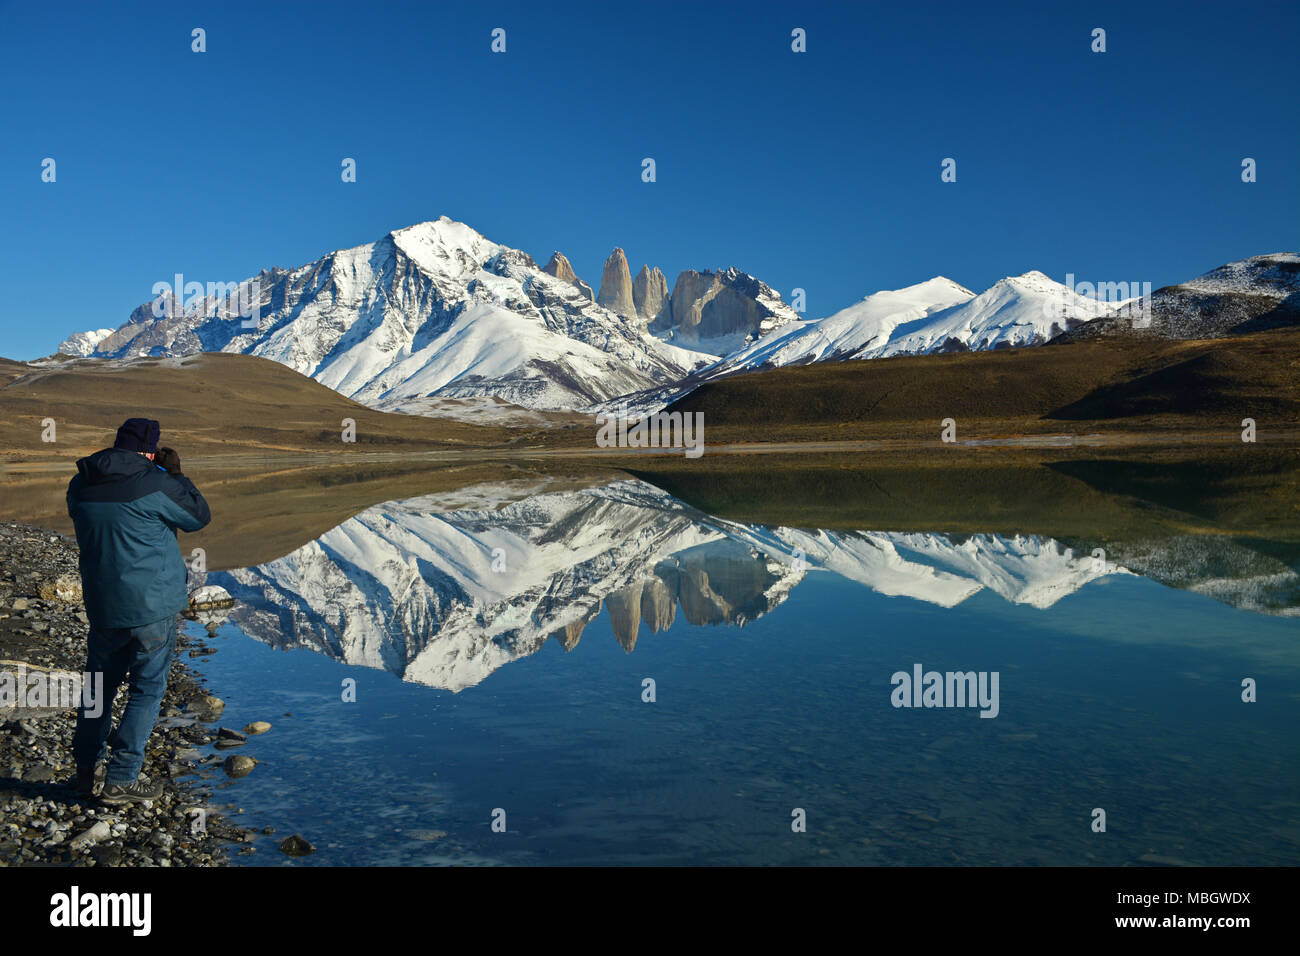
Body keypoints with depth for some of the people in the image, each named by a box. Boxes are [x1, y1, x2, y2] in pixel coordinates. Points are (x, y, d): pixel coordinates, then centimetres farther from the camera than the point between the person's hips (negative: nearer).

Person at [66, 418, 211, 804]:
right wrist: (174, 475, 8)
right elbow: (199, 515, -2)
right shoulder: (154, 485, -15)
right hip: (152, 605, -5)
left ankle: (85, 771, 28)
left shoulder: (80, 486, 3)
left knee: (99, 686, 19)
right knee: (146, 690, 6)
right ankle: (121, 780, 8)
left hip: (101, 607, 6)